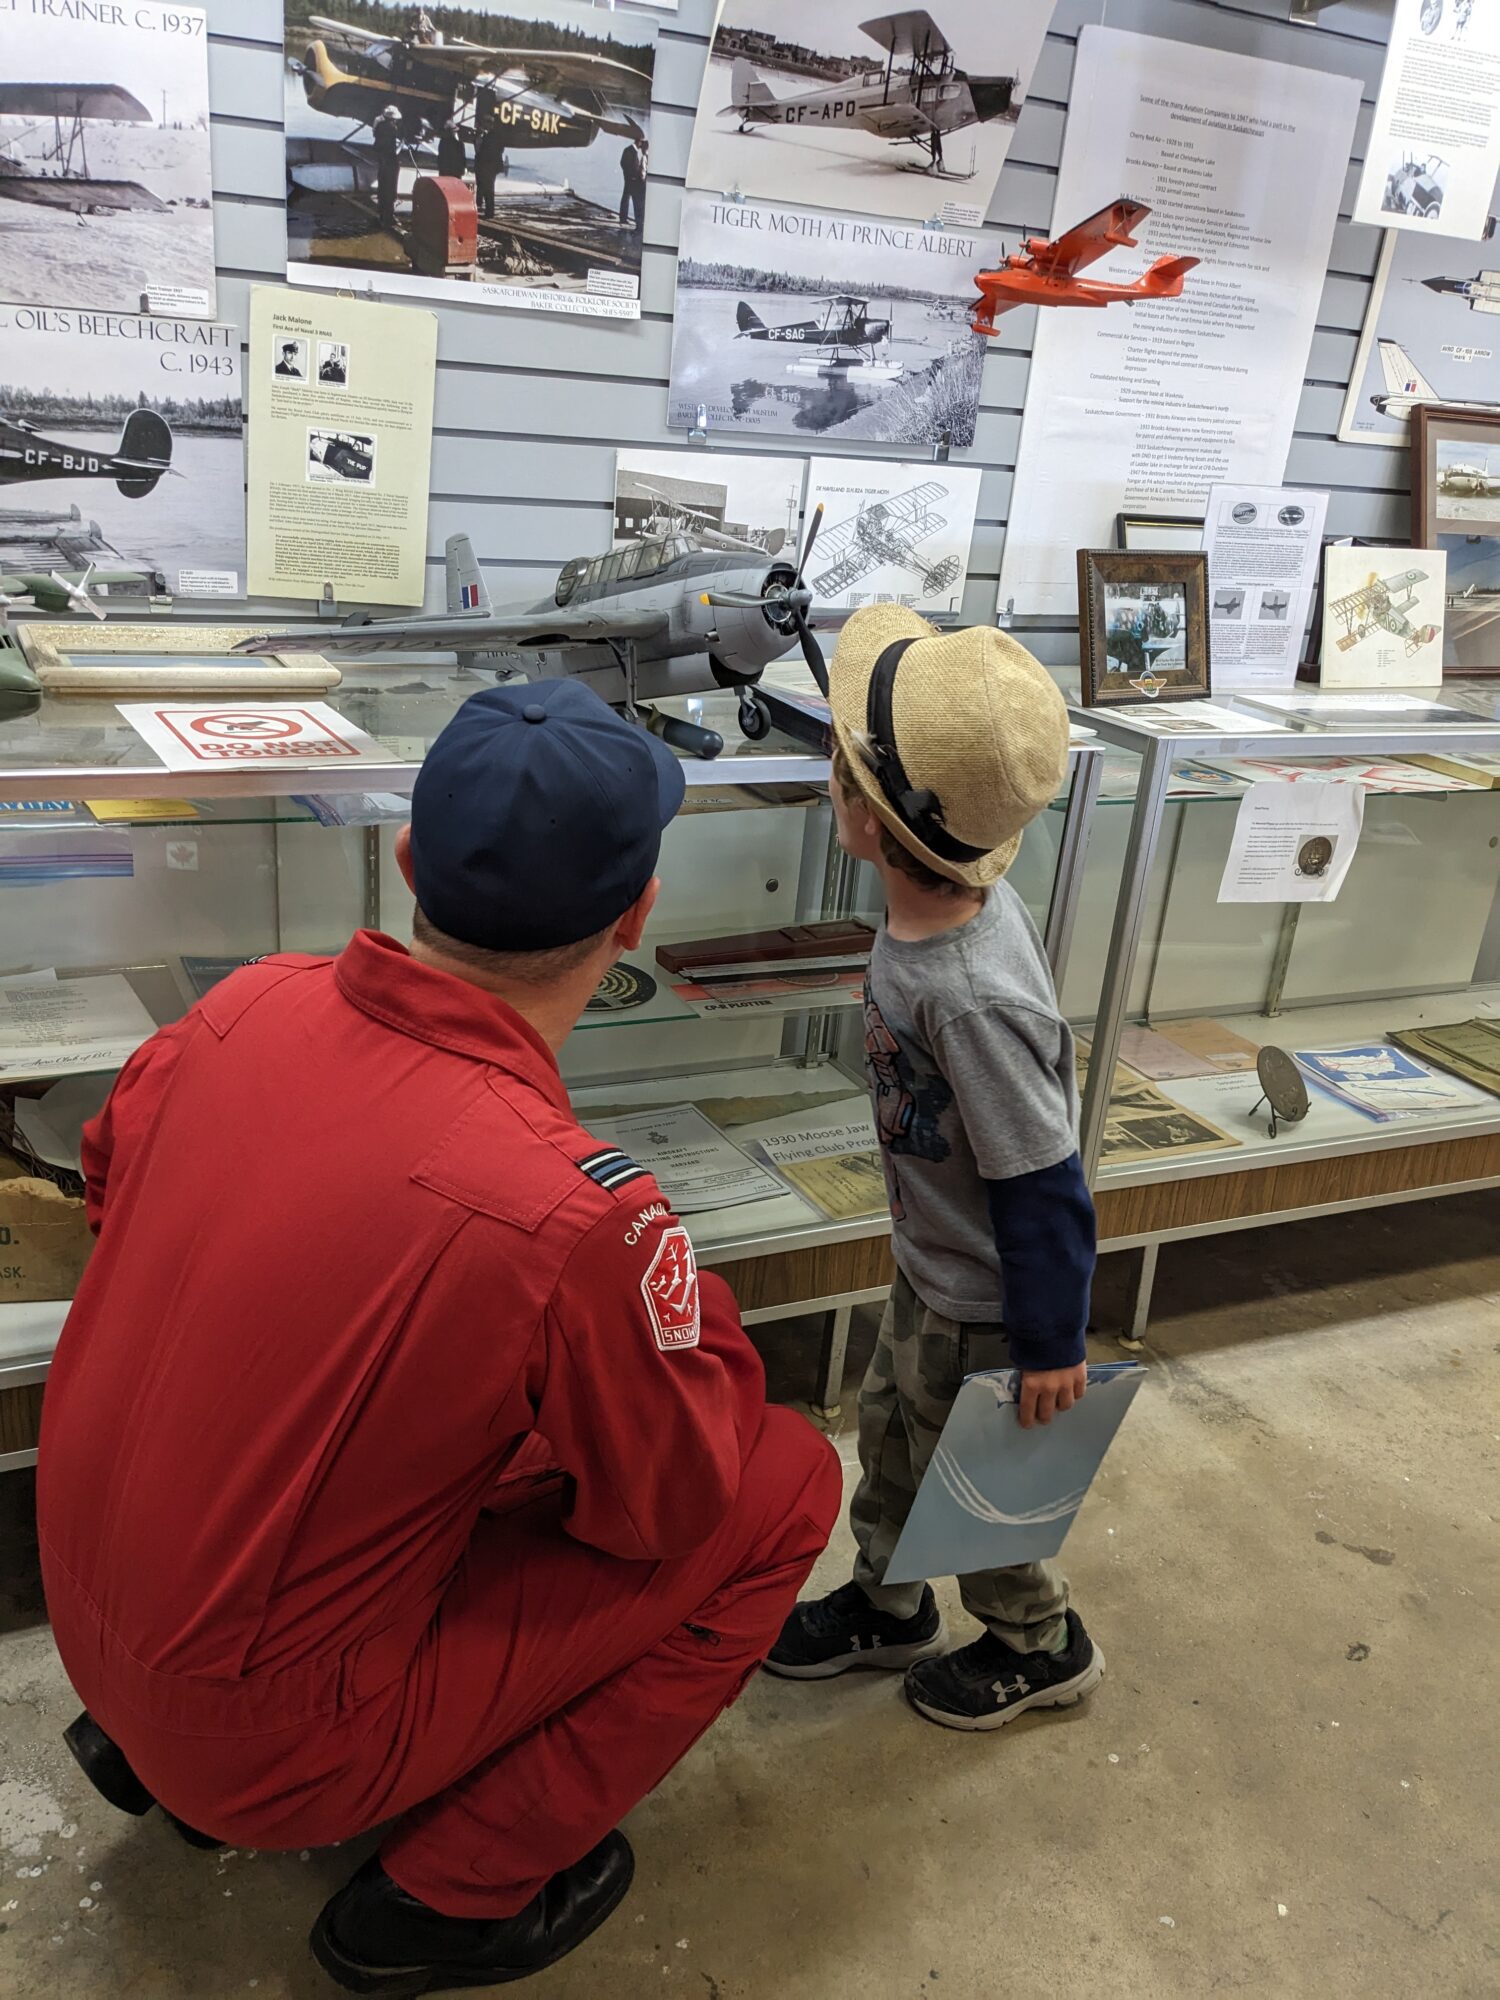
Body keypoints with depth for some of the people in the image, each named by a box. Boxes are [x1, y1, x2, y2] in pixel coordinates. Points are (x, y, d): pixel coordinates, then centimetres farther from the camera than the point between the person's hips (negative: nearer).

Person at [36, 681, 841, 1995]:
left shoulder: (247, 1007, -12)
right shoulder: (570, 1214, -31)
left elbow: (111, 1181, 10)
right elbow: (678, 1500, -13)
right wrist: (697, 1323, 3)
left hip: (92, 1625, 7)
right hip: (272, 1747, -6)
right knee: (787, 1483, -3)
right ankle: (450, 1893, 8)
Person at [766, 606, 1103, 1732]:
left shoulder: (971, 1000, -39)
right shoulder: (958, 901, -12)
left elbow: (1042, 1185, -29)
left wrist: (1053, 1346, -16)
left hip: (983, 1301, -8)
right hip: (931, 1269, 8)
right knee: (890, 1431, 26)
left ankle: (1043, 1646, 45)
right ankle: (888, 1608, 52)